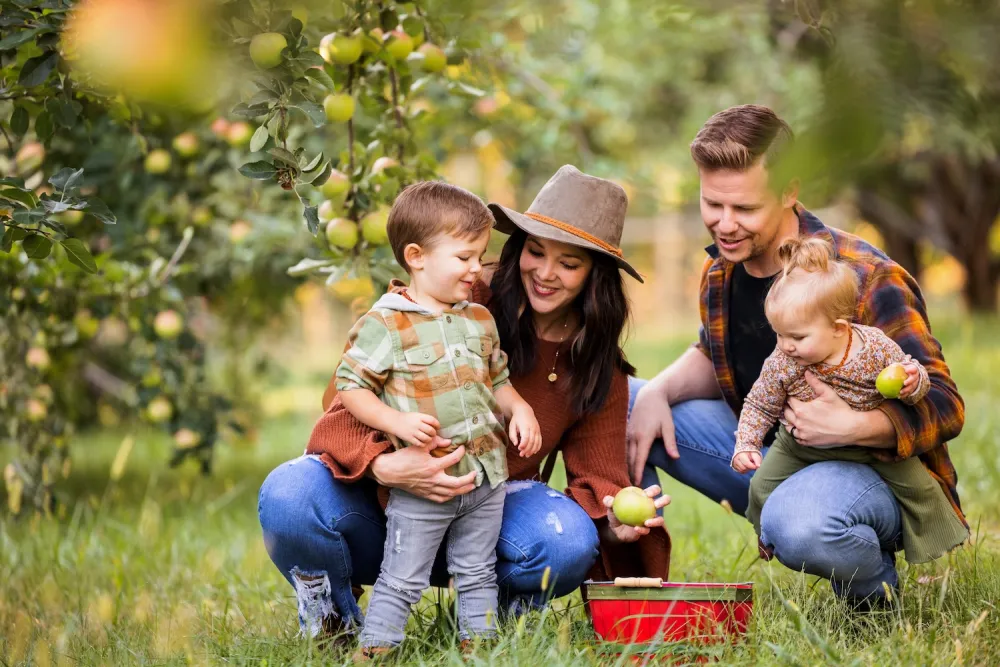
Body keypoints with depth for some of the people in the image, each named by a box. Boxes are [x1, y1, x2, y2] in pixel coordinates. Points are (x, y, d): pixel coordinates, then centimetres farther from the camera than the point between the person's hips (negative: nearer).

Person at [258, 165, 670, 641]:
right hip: (386, 503, -2)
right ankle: (332, 615, 0)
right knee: (290, 498, -35)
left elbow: (597, 476, -1)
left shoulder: (598, 371, 2)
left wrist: (617, 524, -27)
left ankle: (499, 612, 5)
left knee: (568, 541, -32)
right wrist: (386, 467, -39)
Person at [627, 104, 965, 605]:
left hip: (876, 469, -7)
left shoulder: (866, 280, -22)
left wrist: (850, 426, -39)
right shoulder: (722, 272, 0)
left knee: (794, 524, -42)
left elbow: (942, 407, -21)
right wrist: (657, 393, -3)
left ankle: (874, 589, -7)